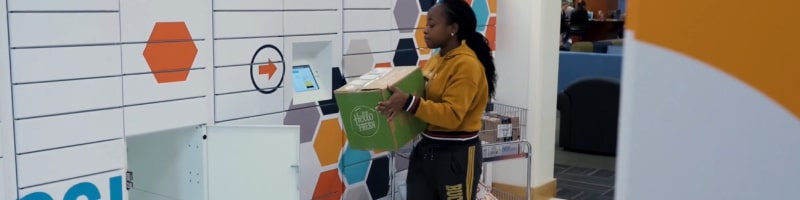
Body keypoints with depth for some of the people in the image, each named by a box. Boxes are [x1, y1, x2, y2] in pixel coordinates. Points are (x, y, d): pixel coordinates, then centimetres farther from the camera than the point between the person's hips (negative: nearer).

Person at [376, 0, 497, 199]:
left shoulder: (466, 64, -18)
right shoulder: (436, 60, 9)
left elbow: (452, 115, -25)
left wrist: (408, 103, -34)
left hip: (456, 154, -8)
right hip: (427, 149, 9)